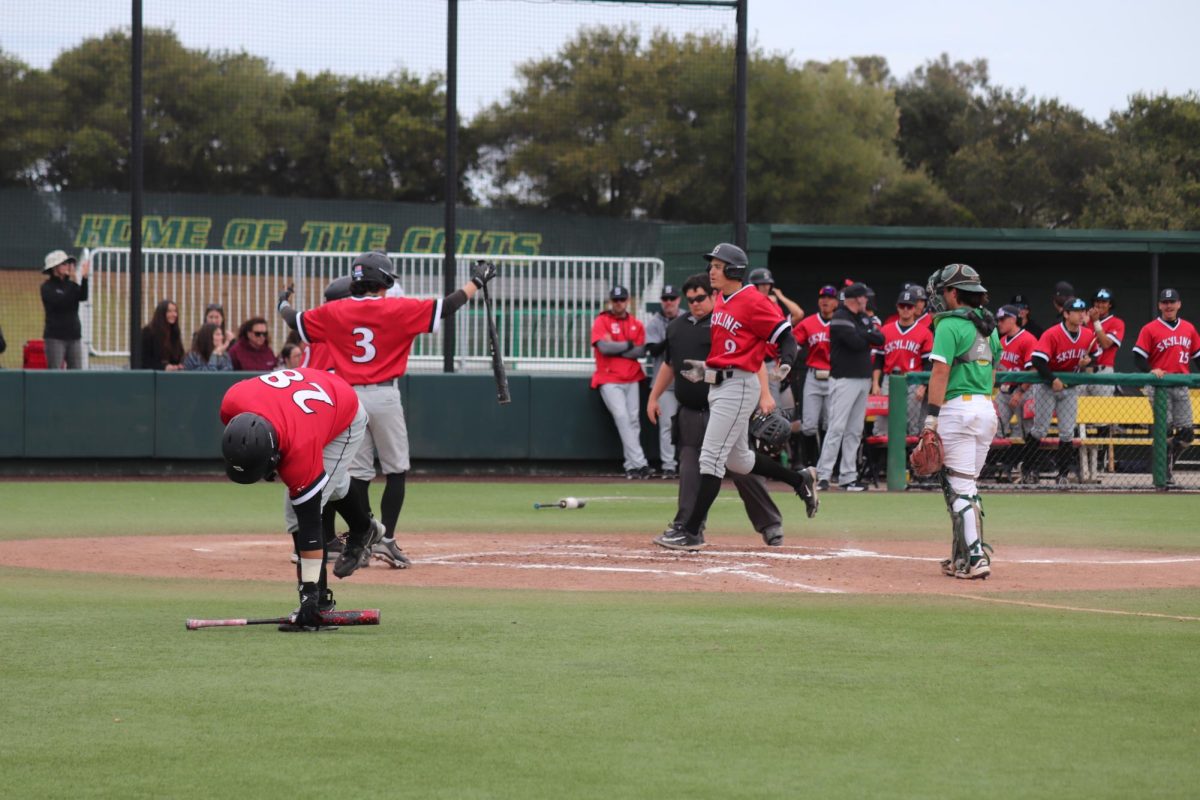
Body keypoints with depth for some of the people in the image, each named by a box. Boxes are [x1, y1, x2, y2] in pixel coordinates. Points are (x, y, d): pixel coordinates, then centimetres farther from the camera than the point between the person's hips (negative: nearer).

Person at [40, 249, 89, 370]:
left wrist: (84, 277, -22)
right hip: (55, 337, -5)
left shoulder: (71, 285, 10)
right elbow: (60, 301, -19)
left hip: (74, 336, 5)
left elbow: (83, 297, -8)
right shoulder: (47, 287, -3)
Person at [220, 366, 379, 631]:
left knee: (300, 515, -17)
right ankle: (363, 530, 59)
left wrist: (310, 592, -36)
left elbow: (310, 522, -38)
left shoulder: (300, 450, -45)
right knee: (331, 486, 33)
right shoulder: (231, 402, -36)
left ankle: (318, 599, -9)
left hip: (347, 423, -7)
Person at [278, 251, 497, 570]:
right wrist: (476, 281, 12)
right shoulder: (399, 309, -4)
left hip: (349, 397, 3)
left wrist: (283, 304, 39)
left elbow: (295, 321, 17)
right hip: (384, 396, -3)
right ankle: (386, 540, -3)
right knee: (396, 471, 5)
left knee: (358, 474, 7)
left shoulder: (333, 312, 4)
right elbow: (446, 307, -1)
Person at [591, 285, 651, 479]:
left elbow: (641, 351, -1)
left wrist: (616, 349, -11)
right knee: (622, 416, -15)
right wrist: (628, 345, -5)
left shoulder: (636, 324, 11)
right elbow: (604, 347, -15)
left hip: (631, 379, 4)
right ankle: (639, 463, -20)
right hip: (609, 380, -4)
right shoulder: (602, 322, 0)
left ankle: (631, 466, 7)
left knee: (633, 419, 2)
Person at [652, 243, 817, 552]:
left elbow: (786, 336, -15)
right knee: (738, 460, 18)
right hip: (717, 385, 10)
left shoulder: (753, 302, -14)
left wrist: (785, 363, -32)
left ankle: (691, 531, -8)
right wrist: (706, 367, 21)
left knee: (711, 457, -10)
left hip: (739, 386, -10)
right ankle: (800, 480, 35)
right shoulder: (720, 301, 14)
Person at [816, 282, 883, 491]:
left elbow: (880, 339, 6)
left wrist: (862, 334, -8)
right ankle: (823, 475, -12)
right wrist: (868, 335, -1)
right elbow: (856, 342, -21)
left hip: (863, 379, 9)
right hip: (844, 379, -9)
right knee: (837, 427, -12)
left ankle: (847, 476, 12)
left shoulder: (864, 318, 16)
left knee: (855, 431, 8)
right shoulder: (840, 318, -10)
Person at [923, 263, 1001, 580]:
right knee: (966, 485, 17)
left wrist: (931, 417, -17)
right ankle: (963, 555, 20)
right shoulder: (988, 327, 16)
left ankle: (975, 558, -15)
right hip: (986, 408, 8)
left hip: (958, 408, -8)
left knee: (960, 487, -8)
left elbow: (941, 372, -15)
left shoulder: (950, 325, -9)